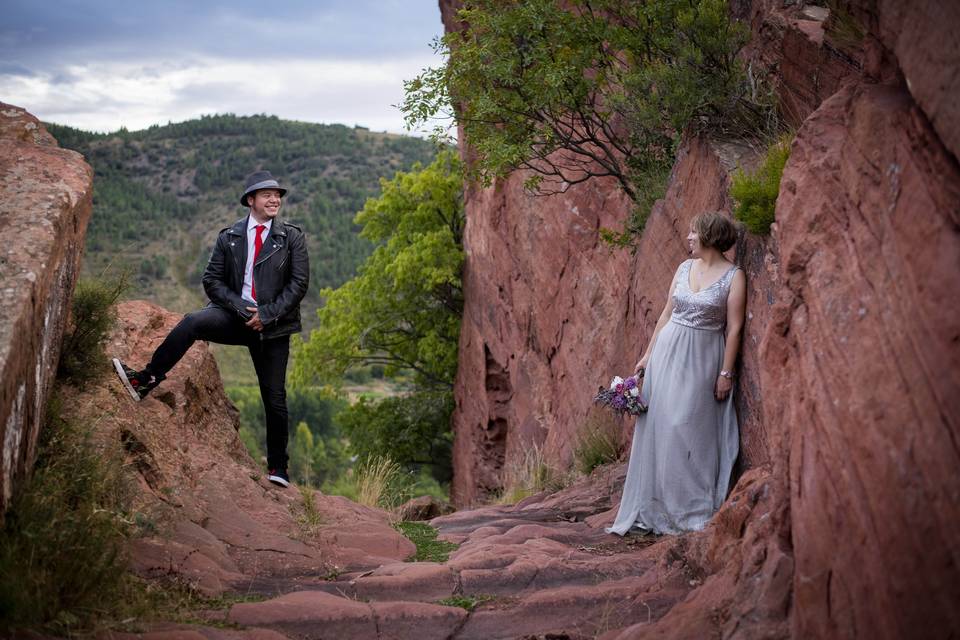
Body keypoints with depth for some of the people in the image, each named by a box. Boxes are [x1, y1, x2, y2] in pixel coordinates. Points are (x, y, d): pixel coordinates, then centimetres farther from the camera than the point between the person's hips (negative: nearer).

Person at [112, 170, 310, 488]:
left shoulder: (292, 237, 1)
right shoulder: (229, 236, 4)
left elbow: (299, 283, -4)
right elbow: (212, 280, 2)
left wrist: (266, 314, -14)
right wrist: (242, 309, -12)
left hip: (272, 326, -1)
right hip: (236, 316, 1)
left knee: (275, 398, 1)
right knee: (192, 323, -30)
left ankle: (277, 468, 14)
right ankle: (144, 381, -29)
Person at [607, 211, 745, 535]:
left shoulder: (733, 276, -7)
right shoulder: (684, 268, 9)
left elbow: (734, 328, -9)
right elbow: (666, 313, 12)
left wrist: (726, 373, -12)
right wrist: (647, 354, 10)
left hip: (702, 360, -5)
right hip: (668, 351, 5)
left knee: (687, 430, -7)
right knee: (656, 426, 4)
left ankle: (694, 512, 5)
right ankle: (651, 509, 13)